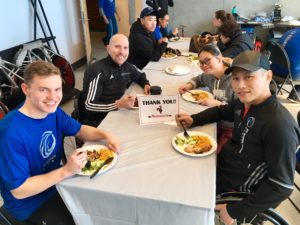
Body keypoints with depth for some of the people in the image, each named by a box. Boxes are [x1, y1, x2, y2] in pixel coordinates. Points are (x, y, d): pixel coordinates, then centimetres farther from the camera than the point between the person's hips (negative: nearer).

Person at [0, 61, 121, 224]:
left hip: (56, 181, 7)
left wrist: (105, 135, -13)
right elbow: (18, 190, -26)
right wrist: (67, 170, -32)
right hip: (29, 203, -6)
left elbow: (80, 130, 6)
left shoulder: (52, 111, -9)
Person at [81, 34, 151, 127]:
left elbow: (140, 74, 26)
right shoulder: (97, 71, -19)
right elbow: (89, 105, -23)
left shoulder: (127, 66, 3)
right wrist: (118, 104, -32)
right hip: (96, 122, -7)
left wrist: (146, 84, 4)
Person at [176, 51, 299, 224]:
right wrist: (193, 120, -2)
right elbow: (221, 111, 16)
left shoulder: (279, 126, -30)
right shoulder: (244, 103, -6)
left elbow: (283, 186, -26)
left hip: (235, 187, -7)